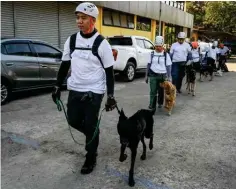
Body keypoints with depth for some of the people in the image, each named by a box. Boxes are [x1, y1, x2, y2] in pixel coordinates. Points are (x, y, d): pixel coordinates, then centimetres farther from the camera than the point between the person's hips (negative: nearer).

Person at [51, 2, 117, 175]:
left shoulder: (102, 43, -11)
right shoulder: (71, 40, 3)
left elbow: (109, 71, -8)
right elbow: (65, 65, 11)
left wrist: (111, 96, -11)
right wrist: (58, 87, 9)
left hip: (94, 91, -5)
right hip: (75, 89, 5)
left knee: (90, 125, 3)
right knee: (73, 120, 11)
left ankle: (91, 158, 24)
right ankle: (92, 135, 41)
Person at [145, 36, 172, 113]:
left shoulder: (166, 55, 0)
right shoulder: (152, 54, 4)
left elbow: (168, 66, 1)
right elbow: (149, 64, 8)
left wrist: (169, 77, -2)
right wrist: (147, 75, 8)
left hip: (162, 75, 0)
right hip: (153, 75, 0)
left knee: (161, 91, 13)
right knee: (153, 92, -6)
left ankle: (160, 103, 37)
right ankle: (152, 107, -4)